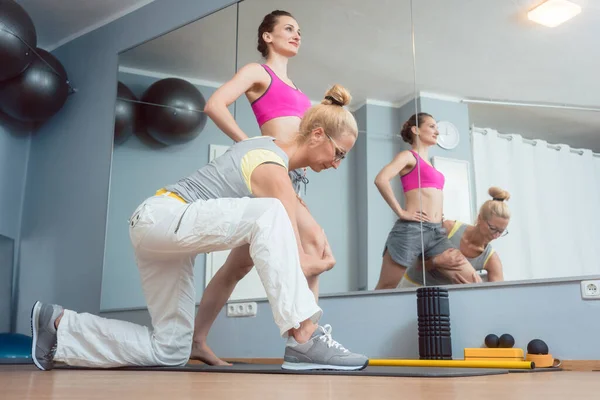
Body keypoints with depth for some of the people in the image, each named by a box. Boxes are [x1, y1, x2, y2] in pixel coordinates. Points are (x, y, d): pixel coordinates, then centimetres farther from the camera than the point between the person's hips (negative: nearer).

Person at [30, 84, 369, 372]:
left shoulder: (270, 144, 9)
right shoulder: (272, 171, -18)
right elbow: (297, 263, -19)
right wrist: (324, 263, 1)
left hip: (163, 226, 10)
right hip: (163, 218, -10)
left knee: (170, 350, 9)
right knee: (269, 215, -33)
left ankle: (59, 326, 17)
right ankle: (305, 338, -35)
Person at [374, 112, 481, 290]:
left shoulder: (428, 163, 24)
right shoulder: (408, 156, 1)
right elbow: (381, 180, -18)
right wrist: (401, 212, -15)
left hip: (436, 232, 8)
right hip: (412, 229, -8)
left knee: (472, 280, -2)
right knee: (385, 288, -1)